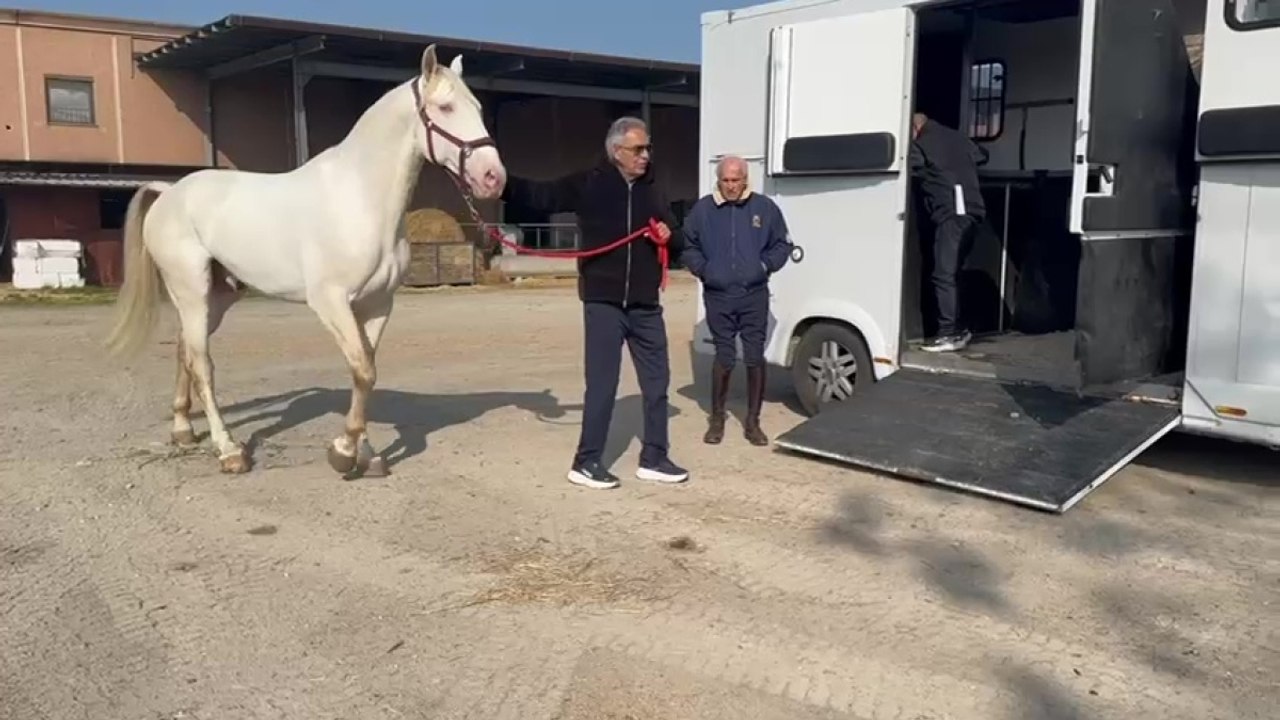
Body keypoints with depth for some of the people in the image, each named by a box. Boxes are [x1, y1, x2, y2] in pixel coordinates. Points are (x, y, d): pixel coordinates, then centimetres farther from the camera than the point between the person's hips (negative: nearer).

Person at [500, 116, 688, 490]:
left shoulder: (653, 192, 11)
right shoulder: (587, 184, -3)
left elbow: (677, 245, 16)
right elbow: (538, 196, -8)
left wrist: (669, 238, -6)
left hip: (645, 305, 5)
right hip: (603, 302, -5)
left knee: (657, 381, 10)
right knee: (601, 383, -2)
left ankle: (654, 458, 23)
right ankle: (587, 462, 9)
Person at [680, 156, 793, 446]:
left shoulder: (765, 208, 2)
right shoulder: (702, 209, 1)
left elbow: (782, 245, 9)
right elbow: (688, 247, 9)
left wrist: (766, 265, -6)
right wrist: (702, 269, -5)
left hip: (755, 296, 1)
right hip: (718, 297, -1)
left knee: (755, 358, 3)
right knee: (724, 358, 4)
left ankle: (752, 421, 16)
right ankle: (717, 418, 22)